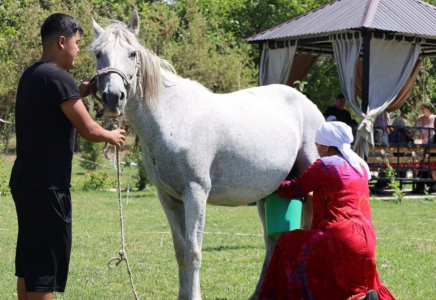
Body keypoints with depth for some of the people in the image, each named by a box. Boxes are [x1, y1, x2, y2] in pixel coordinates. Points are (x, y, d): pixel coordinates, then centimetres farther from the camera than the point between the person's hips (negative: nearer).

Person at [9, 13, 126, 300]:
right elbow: (88, 130, -15)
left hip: (26, 181, 9)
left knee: (29, 263, 15)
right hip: (47, 186, -9)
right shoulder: (58, 78, -16)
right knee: (46, 265, -4)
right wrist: (112, 136, 4)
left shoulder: (32, 75, 12)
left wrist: (82, 91, 16)